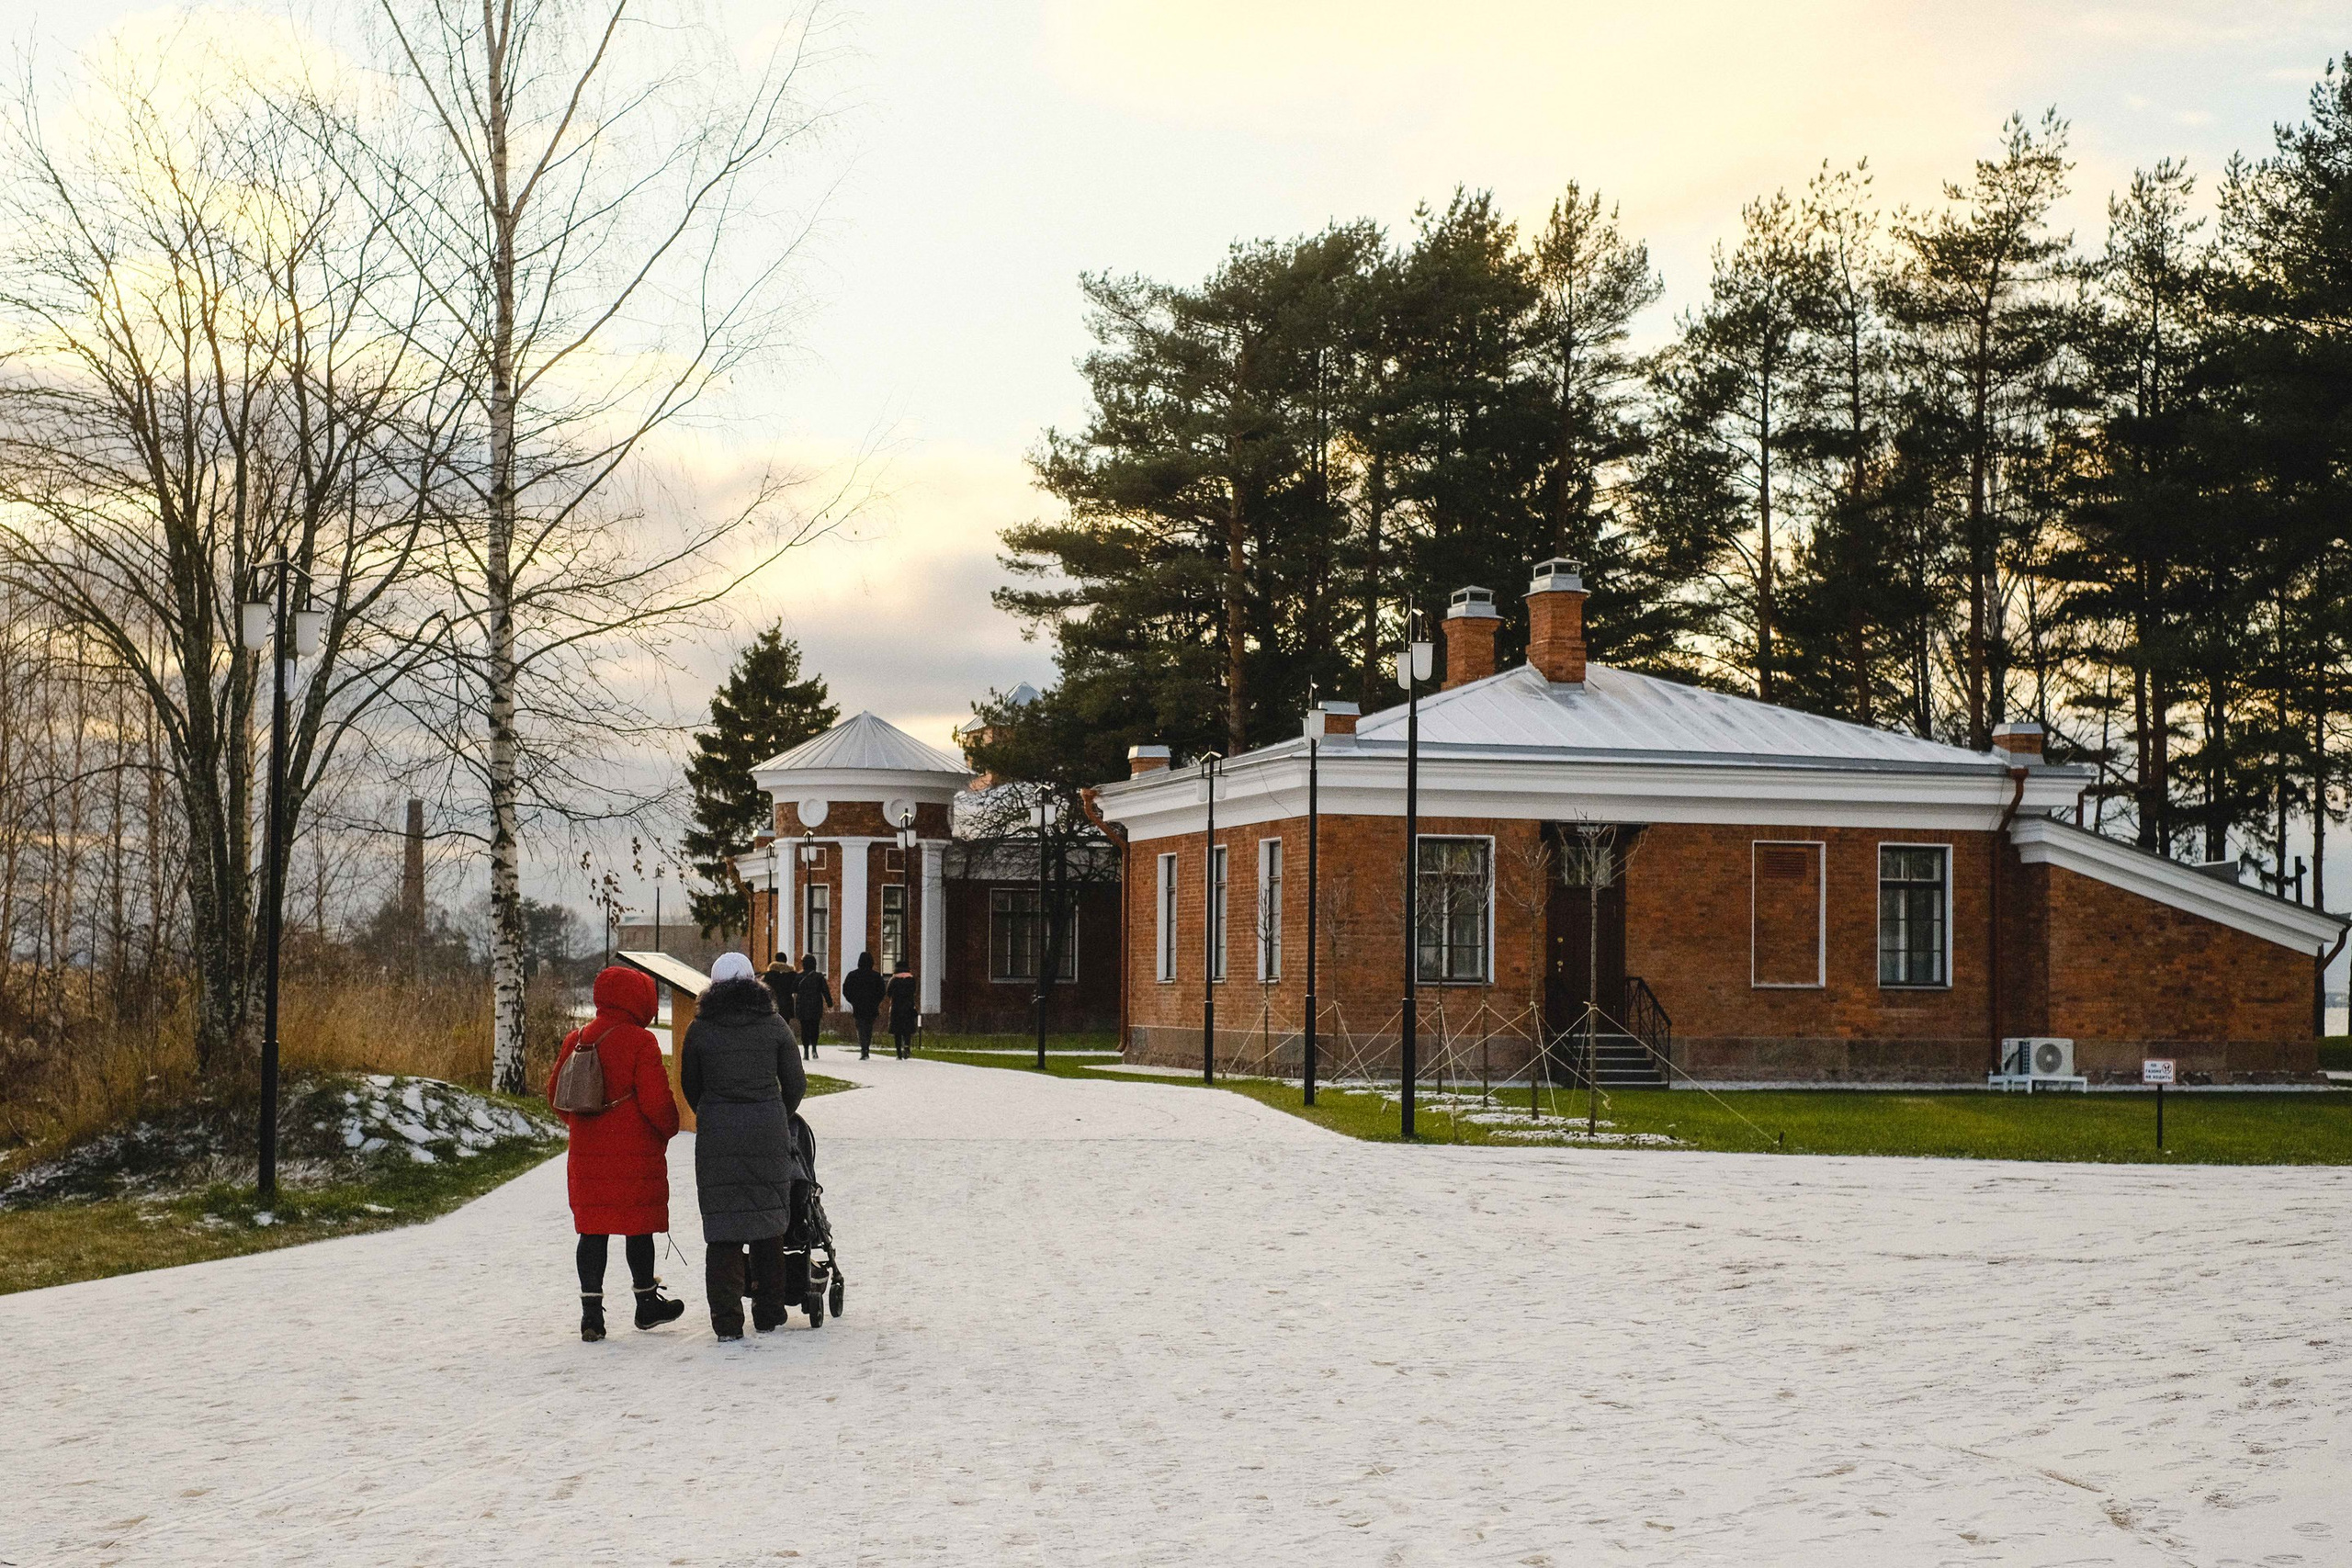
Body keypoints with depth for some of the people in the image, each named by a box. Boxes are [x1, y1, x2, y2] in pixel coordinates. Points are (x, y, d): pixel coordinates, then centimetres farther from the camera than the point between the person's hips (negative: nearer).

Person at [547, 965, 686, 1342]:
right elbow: (656, 1099, -16)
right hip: (635, 1154, -5)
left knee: (593, 1230, 6)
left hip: (586, 1152, 5)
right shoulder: (639, 1041, -12)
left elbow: (555, 1092, 13)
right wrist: (670, 1128, 4)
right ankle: (647, 1303, 22)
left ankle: (591, 1311, 3)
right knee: (639, 1227, 9)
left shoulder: (576, 1039, 7)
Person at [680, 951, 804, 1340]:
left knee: (722, 1223, 2)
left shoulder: (700, 1030, 1)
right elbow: (796, 1083, 4)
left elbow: (689, 1085, 10)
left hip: (717, 1133, -1)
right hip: (768, 1131, 1)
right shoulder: (774, 1026, 3)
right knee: (768, 1220, 12)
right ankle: (768, 1312, 18)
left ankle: (727, 1319, -3)